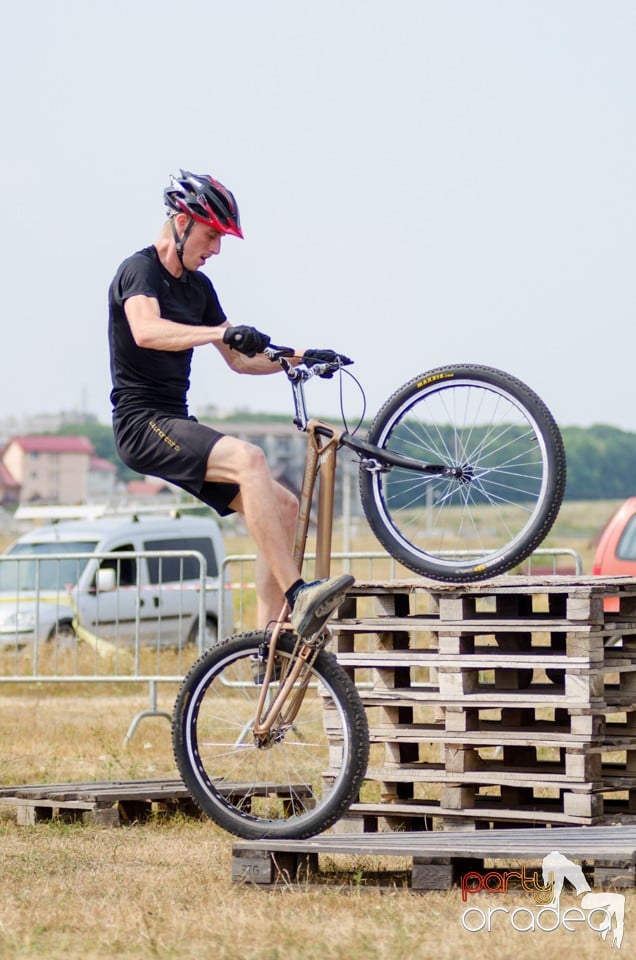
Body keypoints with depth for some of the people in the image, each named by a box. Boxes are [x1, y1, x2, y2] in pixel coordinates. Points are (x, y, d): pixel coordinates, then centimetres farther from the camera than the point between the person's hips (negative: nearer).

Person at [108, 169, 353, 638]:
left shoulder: (198, 287, 17)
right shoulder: (140, 270, -9)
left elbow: (240, 360, 22)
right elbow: (146, 331, -31)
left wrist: (299, 358, 7)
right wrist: (221, 333, -43)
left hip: (177, 426, 9)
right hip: (143, 423, -9)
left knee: (284, 505, -1)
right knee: (248, 457, -31)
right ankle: (298, 594, -35)